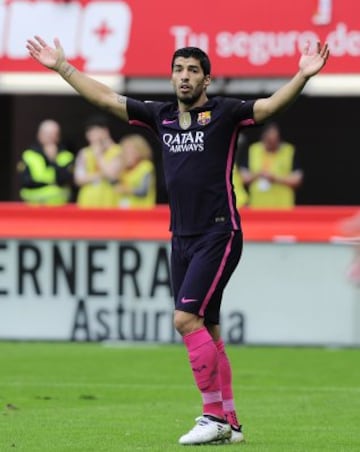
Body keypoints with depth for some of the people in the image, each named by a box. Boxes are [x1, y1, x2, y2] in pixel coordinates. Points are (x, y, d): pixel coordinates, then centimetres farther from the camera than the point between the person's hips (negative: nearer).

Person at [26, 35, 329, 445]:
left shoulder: (224, 113, -6)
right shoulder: (161, 115, 10)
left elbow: (271, 105, -20)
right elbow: (105, 98, 17)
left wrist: (302, 76, -37)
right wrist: (61, 66, 17)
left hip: (218, 235, -7)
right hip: (182, 238, 7)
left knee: (186, 318, -17)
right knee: (206, 332, 7)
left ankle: (215, 415, -11)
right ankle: (229, 424, 13)